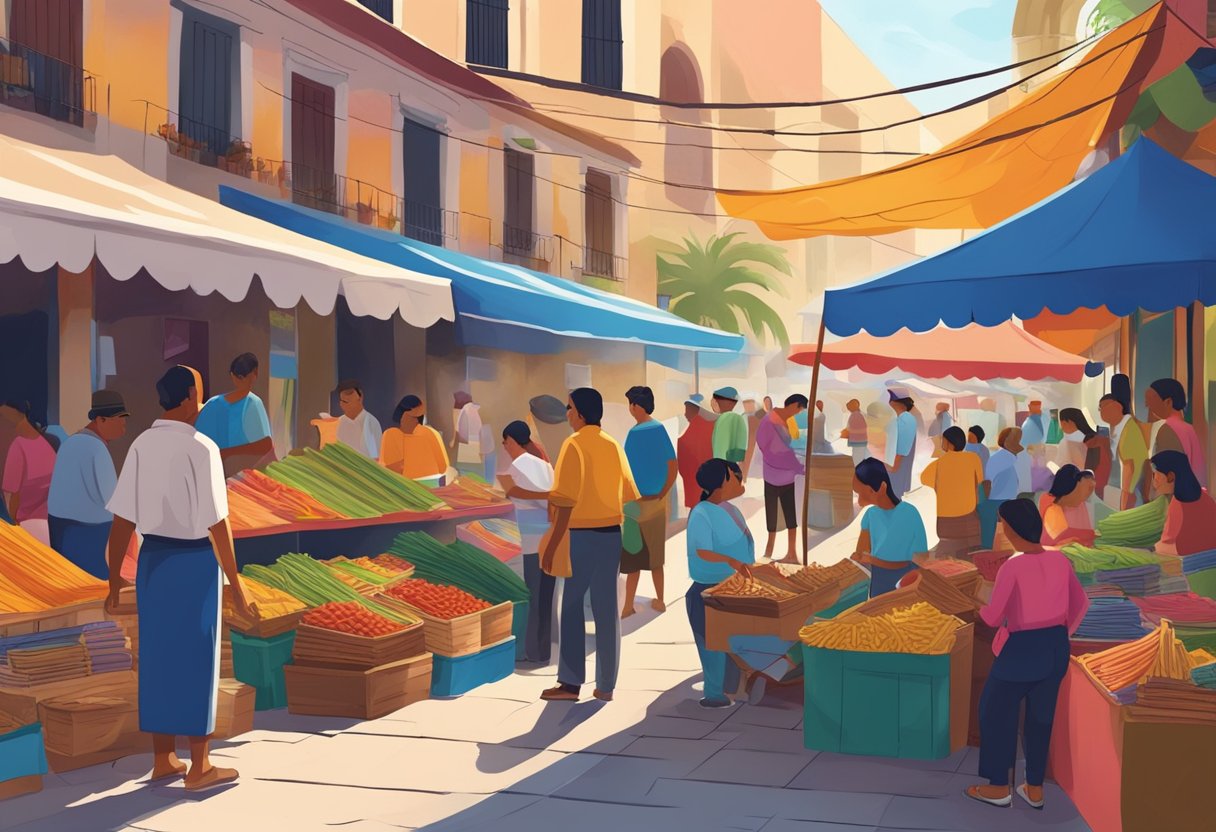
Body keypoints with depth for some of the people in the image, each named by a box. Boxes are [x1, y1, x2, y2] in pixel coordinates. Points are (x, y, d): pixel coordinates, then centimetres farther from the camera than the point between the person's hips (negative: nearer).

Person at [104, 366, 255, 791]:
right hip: (194, 561, -6)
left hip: (152, 558, 6)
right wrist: (235, 585, -12)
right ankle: (199, 767, 13)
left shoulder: (141, 445, 0)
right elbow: (217, 523, -17)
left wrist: (115, 575, 10)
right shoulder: (201, 448, -15)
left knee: (158, 656, 14)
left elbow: (123, 518, 0)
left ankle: (163, 759, 24)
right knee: (196, 659, 4)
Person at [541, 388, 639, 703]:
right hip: (611, 534, 5)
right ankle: (605, 686, 11)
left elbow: (566, 501, -15)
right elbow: (630, 494, 9)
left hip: (579, 535, -5)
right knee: (607, 608, 7)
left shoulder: (574, 445, -10)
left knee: (570, 606, 4)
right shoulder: (614, 445, 7)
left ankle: (571, 683, 5)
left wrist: (552, 545, -13)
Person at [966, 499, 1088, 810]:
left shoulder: (1013, 567, -21)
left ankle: (999, 787, 21)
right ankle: (1035, 789, 26)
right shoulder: (1060, 561, -3)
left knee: (997, 712, 12)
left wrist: (982, 609, 7)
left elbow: (993, 617, -15)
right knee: (1041, 716, 18)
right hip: (1056, 648, 6)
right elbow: (1080, 603, 10)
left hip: (1022, 649, -6)